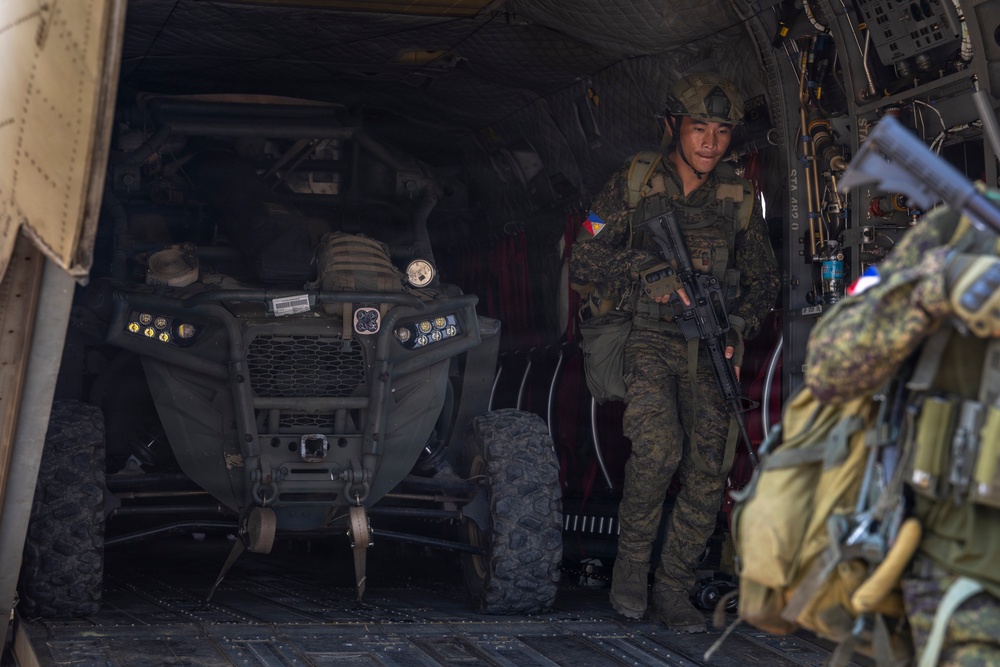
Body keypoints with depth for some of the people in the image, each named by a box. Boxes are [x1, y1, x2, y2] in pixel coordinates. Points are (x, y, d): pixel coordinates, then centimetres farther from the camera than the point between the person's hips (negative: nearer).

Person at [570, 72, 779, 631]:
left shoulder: (740, 197, 10)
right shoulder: (634, 185, 2)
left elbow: (764, 279, 18)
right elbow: (584, 259, 0)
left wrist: (739, 327, -2)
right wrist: (650, 272, -15)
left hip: (709, 346, 3)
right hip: (649, 338, -3)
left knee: (710, 469, -7)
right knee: (659, 446, -25)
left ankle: (674, 588, 7)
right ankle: (633, 554, -3)